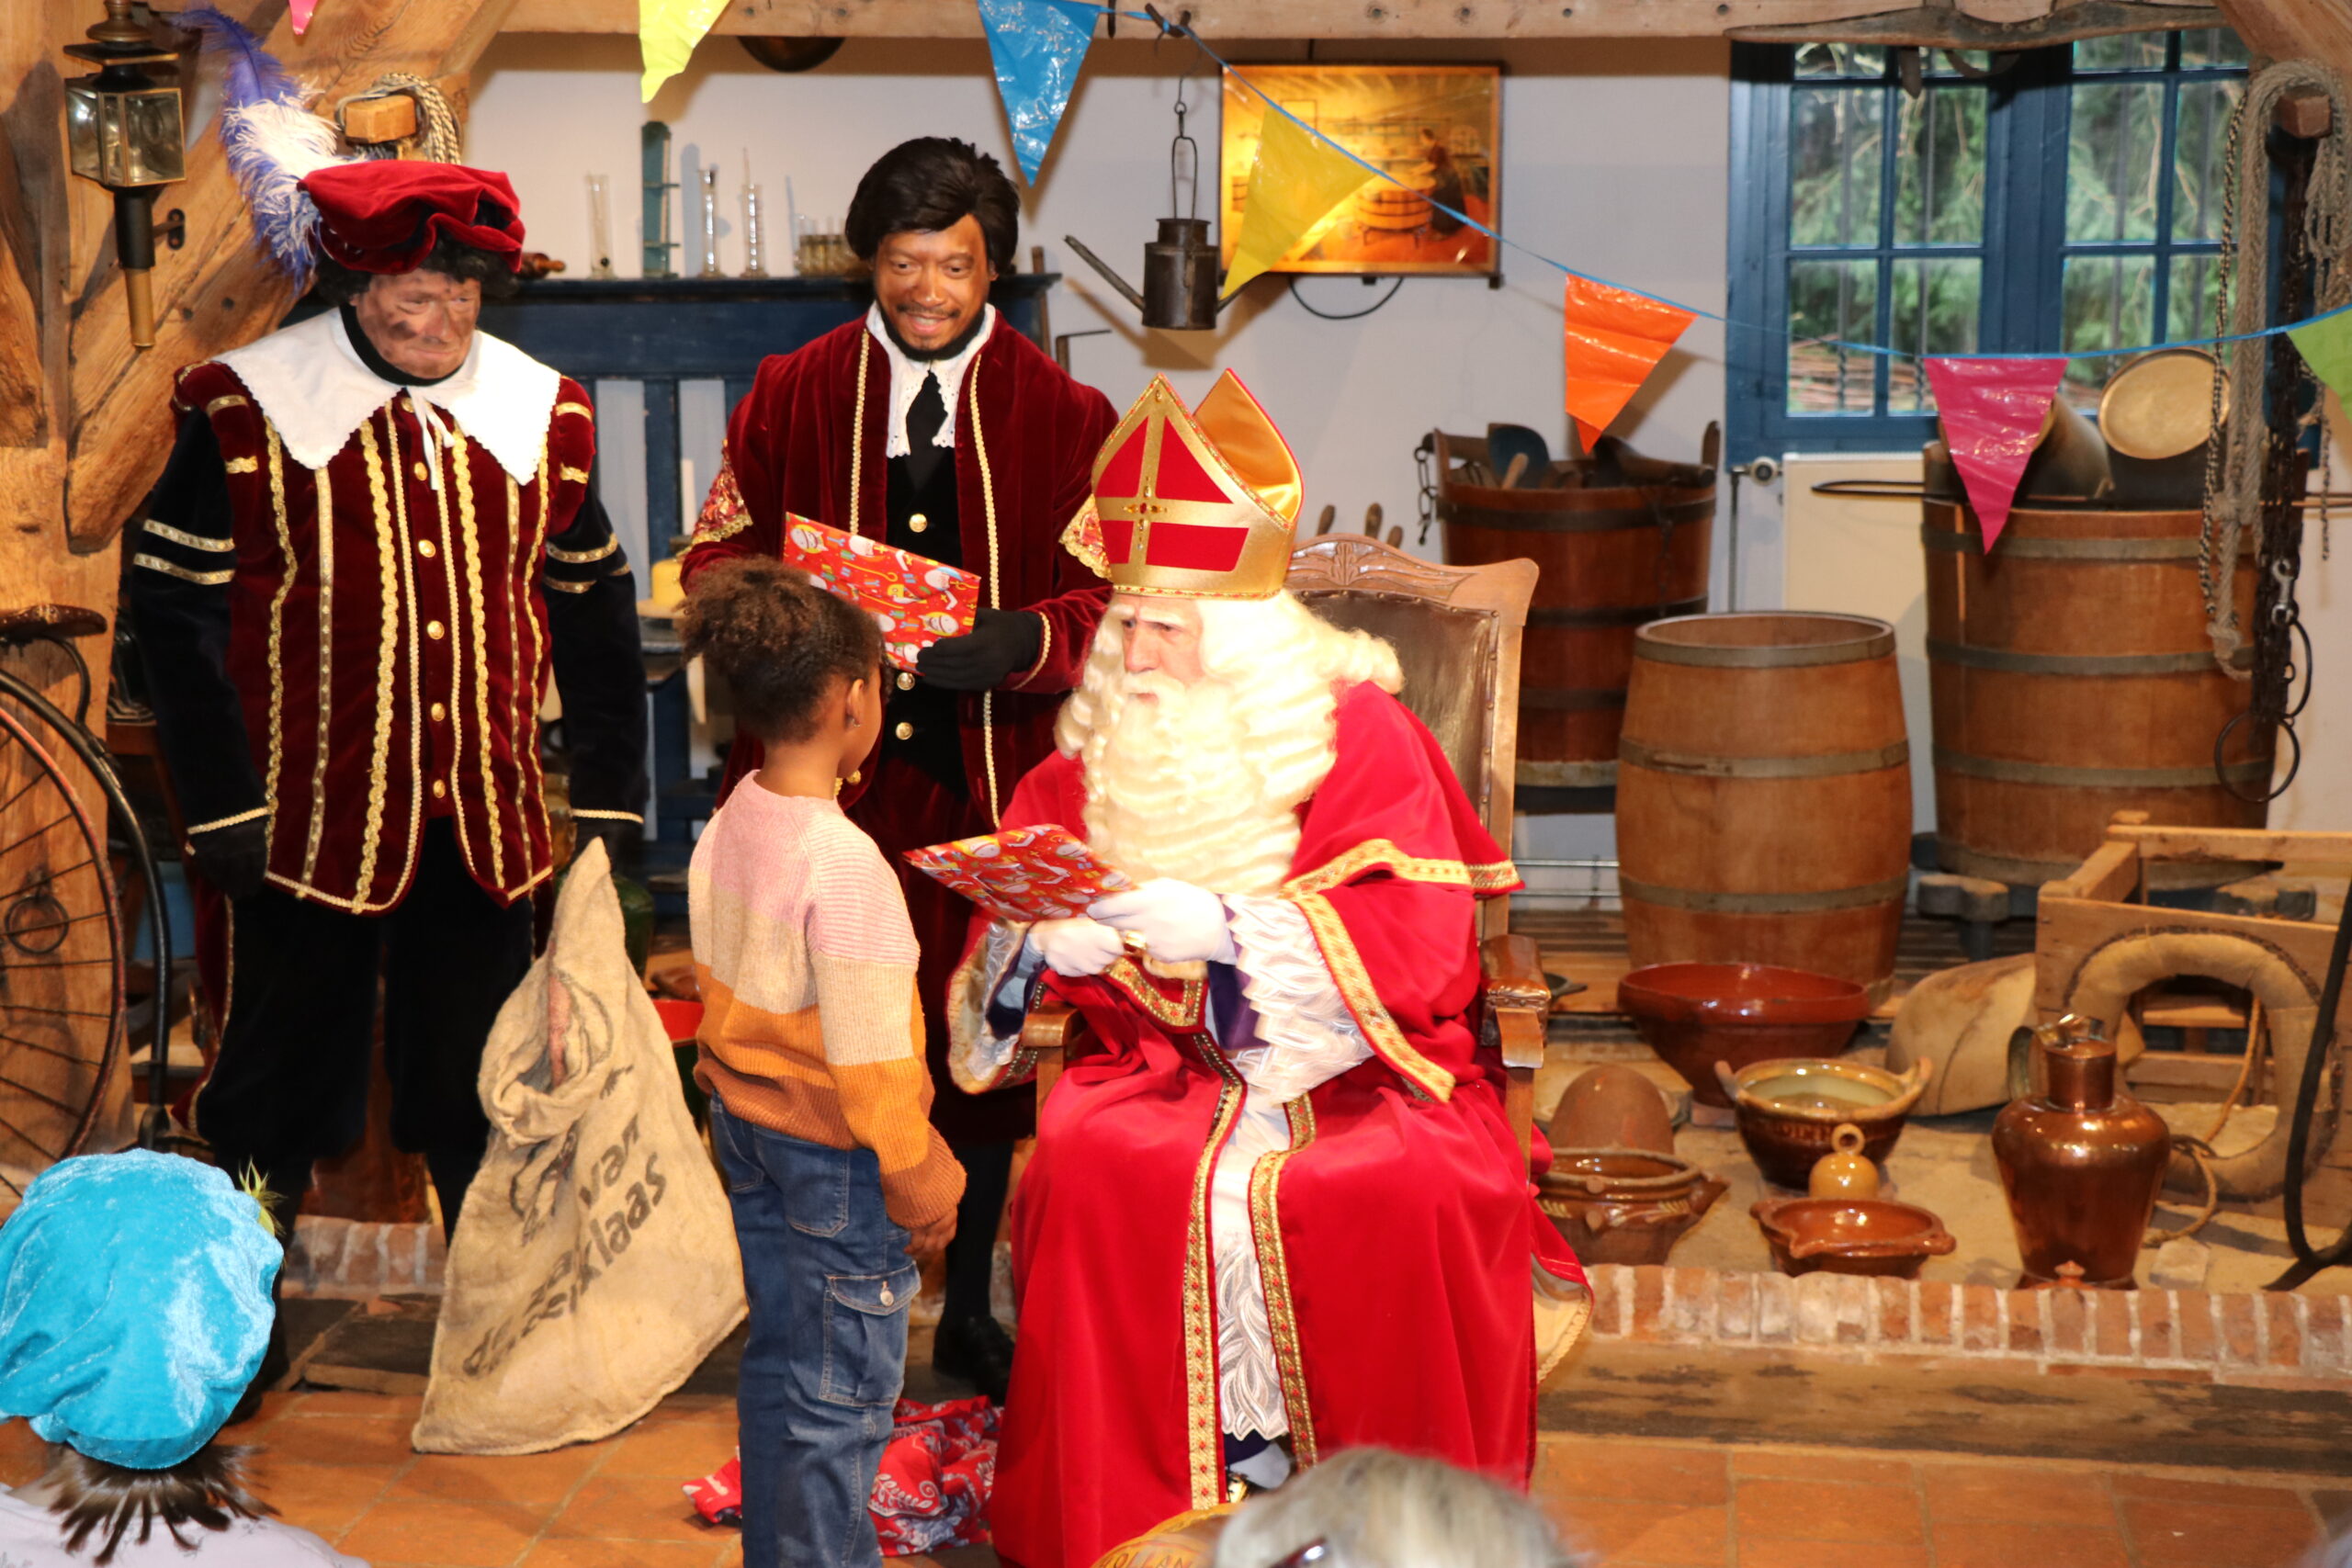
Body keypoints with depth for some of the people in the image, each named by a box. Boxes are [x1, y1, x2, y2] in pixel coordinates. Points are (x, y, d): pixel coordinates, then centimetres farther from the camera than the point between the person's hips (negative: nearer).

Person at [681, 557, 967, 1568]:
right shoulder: (843, 862, -26)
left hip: (746, 1132, 8)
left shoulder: (724, 829, -1)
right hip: (834, 1157, -8)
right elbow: (869, 1059, -22)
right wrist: (920, 1187, -12)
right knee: (841, 1400, 5)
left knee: (777, 1364, 21)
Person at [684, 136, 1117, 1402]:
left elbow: (1108, 598, 1)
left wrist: (1015, 641, -20)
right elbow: (717, 556, 8)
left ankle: (968, 1313, 25)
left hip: (987, 779, 0)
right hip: (827, 773, 0)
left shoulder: (1062, 418, 4)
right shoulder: (789, 399, 6)